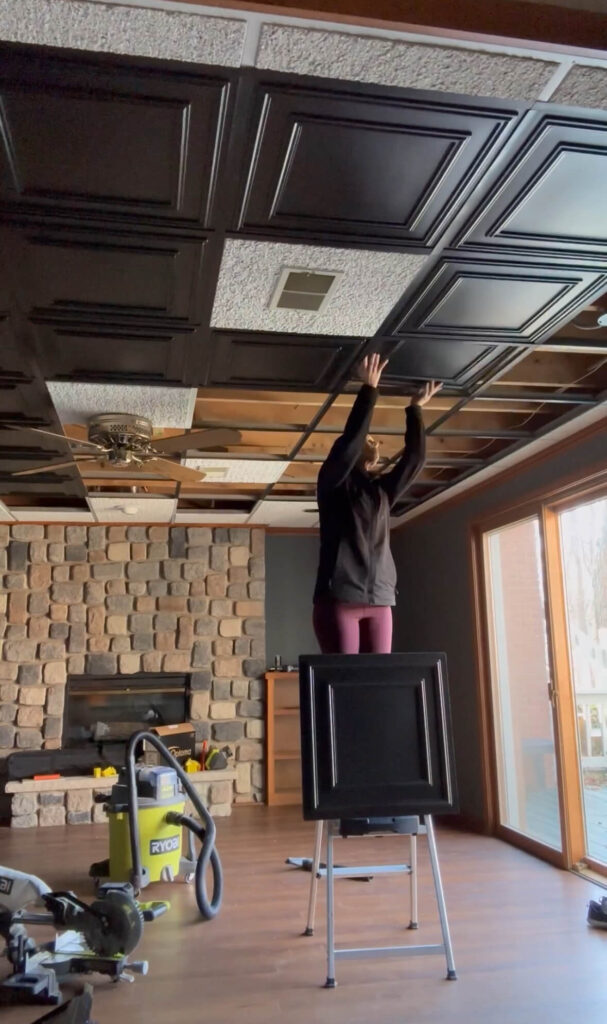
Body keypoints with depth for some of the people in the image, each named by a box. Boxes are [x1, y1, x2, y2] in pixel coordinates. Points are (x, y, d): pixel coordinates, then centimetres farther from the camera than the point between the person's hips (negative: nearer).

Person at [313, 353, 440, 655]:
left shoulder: (383, 491, 20)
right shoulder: (333, 484, 5)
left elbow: (415, 457, 14)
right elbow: (349, 440, -10)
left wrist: (415, 409, 16)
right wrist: (369, 389, -8)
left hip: (379, 601, 5)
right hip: (338, 598, -5)